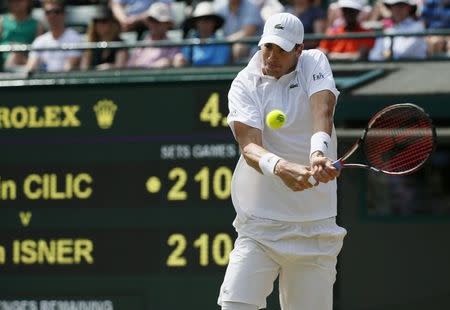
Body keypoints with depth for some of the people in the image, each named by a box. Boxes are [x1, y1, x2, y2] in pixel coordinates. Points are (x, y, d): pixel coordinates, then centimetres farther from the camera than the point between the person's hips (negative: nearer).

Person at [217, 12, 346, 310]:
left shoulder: (314, 64, 1)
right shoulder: (245, 84, -2)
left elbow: (322, 112, -19)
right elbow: (249, 146, -17)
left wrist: (318, 154, -41)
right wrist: (280, 167, -40)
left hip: (315, 226, 1)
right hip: (260, 226, -1)